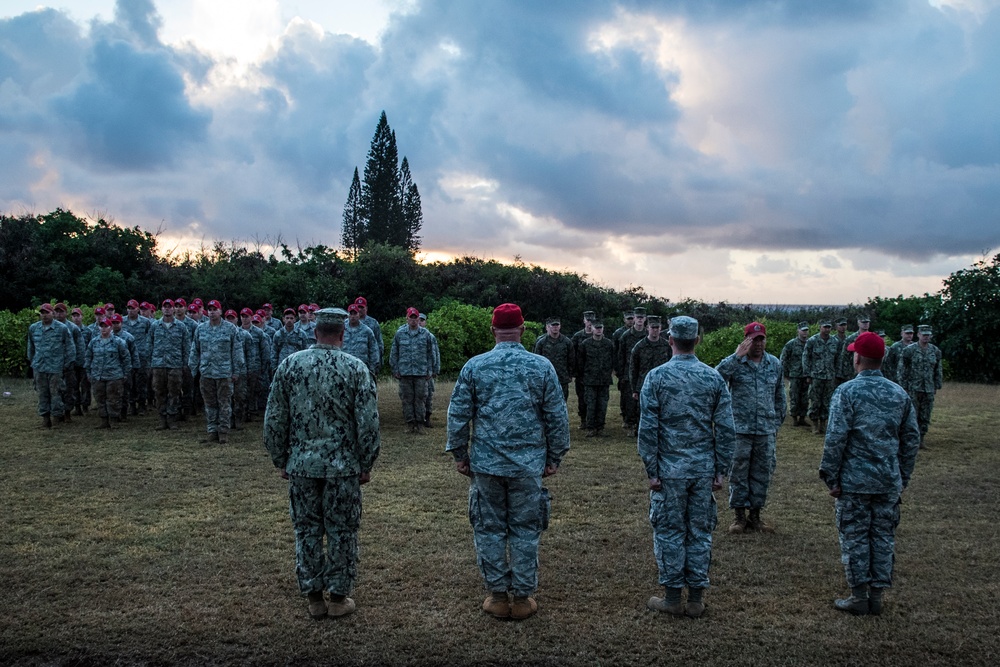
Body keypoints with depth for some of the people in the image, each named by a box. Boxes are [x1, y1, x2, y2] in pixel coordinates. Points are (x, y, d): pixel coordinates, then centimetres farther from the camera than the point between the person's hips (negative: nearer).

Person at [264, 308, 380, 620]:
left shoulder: (289, 365, -1)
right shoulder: (356, 368, -8)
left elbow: (274, 420, 2)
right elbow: (368, 423, -9)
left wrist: (280, 460, 12)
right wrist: (366, 465, 2)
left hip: (301, 464, 2)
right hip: (342, 465, -2)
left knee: (307, 530, 13)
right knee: (342, 531, 9)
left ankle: (314, 597, 20)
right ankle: (338, 598, 17)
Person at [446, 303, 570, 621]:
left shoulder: (474, 366, -4)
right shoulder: (542, 367, -3)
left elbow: (458, 415, -1)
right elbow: (557, 417, 0)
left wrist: (460, 454, 11)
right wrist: (554, 457, 10)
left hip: (485, 464, 0)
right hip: (528, 464, 0)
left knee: (489, 529, 11)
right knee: (525, 531, 10)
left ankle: (497, 596, 18)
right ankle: (523, 598, 16)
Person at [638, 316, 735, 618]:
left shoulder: (657, 377, -8)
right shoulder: (714, 378, 0)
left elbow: (648, 429, -9)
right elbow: (726, 430, 0)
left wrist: (652, 471, -2)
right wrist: (721, 470, 7)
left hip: (670, 470, -2)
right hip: (704, 469, 3)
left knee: (669, 532, 7)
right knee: (700, 532, 10)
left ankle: (673, 597, 13)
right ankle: (696, 598, 17)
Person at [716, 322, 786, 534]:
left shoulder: (775, 364, 8)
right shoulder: (734, 362, -5)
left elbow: (779, 396, 16)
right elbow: (717, 376, -26)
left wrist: (778, 422, 15)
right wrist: (737, 356, -25)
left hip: (766, 431, 3)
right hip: (740, 429, -3)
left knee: (762, 473, 9)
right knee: (738, 472, 4)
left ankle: (755, 514, 22)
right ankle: (739, 515, 16)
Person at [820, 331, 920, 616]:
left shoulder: (847, 391, -11)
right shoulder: (900, 394, 5)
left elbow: (836, 439, -15)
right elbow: (912, 440, 10)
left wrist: (831, 477, -7)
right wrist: (903, 477, 18)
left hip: (855, 479, -5)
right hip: (890, 481, 5)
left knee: (854, 536, 5)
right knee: (883, 536, 12)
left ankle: (859, 597, 10)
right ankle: (877, 595, 19)